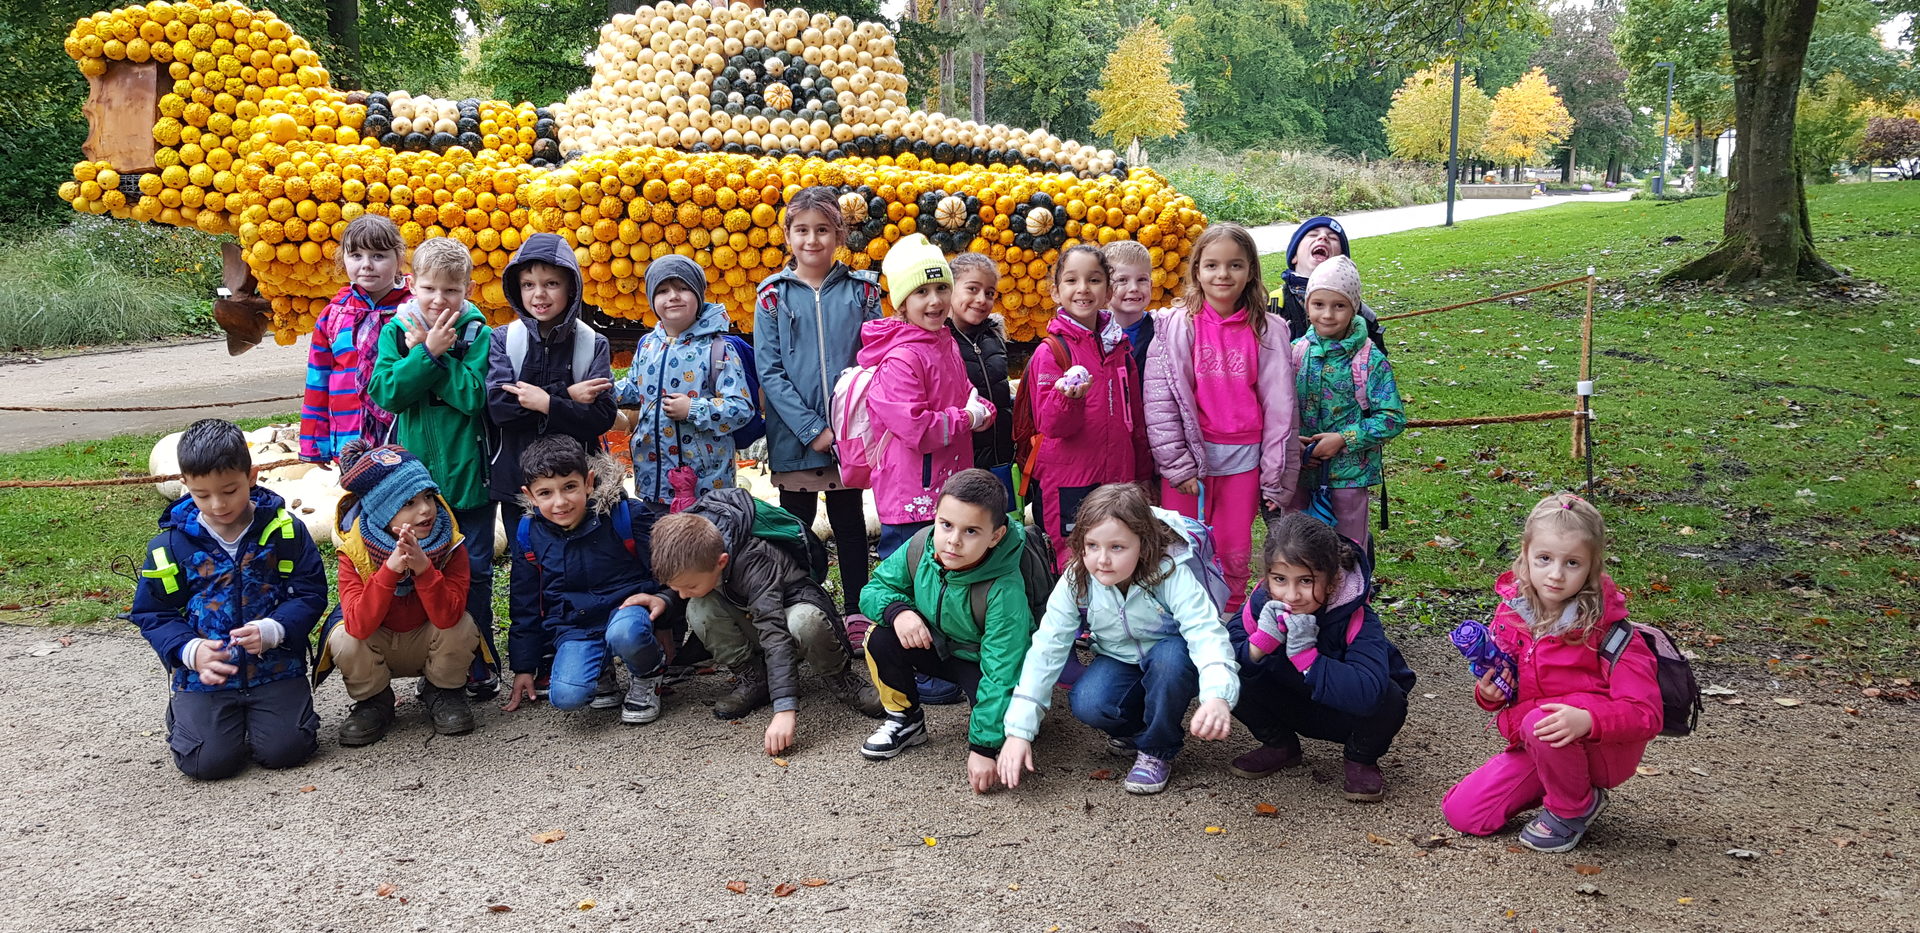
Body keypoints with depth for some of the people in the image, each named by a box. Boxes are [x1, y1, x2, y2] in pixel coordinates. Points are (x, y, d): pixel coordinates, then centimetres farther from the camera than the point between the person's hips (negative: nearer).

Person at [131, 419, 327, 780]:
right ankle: (182, 714, 23)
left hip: (275, 666, 0)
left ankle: (253, 715, 22)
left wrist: (272, 631, -21)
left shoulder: (284, 529, -4)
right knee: (208, 760, -13)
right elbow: (152, 613, 4)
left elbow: (310, 593, -2)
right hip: (204, 675, 0)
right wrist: (190, 650, -15)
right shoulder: (170, 544, -3)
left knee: (285, 749, -13)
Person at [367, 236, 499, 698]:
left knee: (473, 570, 6)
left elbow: (474, 397, -14)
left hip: (468, 470, -2)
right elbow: (387, 393, -10)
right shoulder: (396, 331, 1)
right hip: (417, 471, 2)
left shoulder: (477, 333, -4)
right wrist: (427, 352, -17)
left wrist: (438, 354, -18)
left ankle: (480, 664, 19)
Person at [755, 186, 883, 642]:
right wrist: (812, 429, -12)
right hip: (792, 435, 0)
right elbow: (769, 371, -5)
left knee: (849, 520, 10)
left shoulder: (862, 290, 2)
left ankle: (856, 613, 20)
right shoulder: (774, 294, -1)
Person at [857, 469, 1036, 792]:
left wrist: (984, 748, -36)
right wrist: (897, 609, -32)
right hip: (937, 645, 4)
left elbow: (1000, 674, -35)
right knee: (881, 639, -22)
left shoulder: (1005, 590, -37)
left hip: (983, 661, -4)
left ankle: (982, 729, 8)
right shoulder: (919, 550, -23)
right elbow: (874, 589, -7)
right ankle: (905, 719, 4)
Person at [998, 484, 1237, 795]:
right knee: (1087, 703, -29)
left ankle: (1157, 751, -11)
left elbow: (1206, 634, -41)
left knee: (1170, 657, -37)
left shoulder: (1171, 574, -30)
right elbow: (1046, 648, -19)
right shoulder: (1076, 581, -20)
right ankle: (1133, 728, 6)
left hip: (1171, 658, -2)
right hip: (1119, 660, 2)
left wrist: (1217, 696, -62)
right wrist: (1018, 731, -26)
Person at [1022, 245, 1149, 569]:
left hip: (1118, 478, 5)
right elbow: (1050, 426, -13)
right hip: (1069, 483, -5)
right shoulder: (1051, 351, -7)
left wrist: (1142, 475, 20)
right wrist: (1069, 399, -33)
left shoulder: (1120, 345, 9)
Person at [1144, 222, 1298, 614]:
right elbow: (1159, 401, -6)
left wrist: (1276, 478, 0)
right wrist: (1178, 466, -10)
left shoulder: (1268, 331, 1)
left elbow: (1280, 407, 2)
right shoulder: (1178, 325, -3)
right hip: (1189, 453, -1)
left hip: (1243, 458, 1)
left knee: (1235, 553, 8)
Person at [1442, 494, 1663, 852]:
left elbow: (1645, 714, -24)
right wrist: (1488, 694, -11)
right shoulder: (1511, 614, -4)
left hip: (1605, 748, -5)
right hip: (1533, 746, 6)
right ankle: (1558, 783, 16)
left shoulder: (1606, 626, -20)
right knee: (1461, 812, -4)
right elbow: (1498, 683, 13)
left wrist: (1586, 720, -42)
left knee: (1542, 726, -37)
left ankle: (1575, 807, -6)